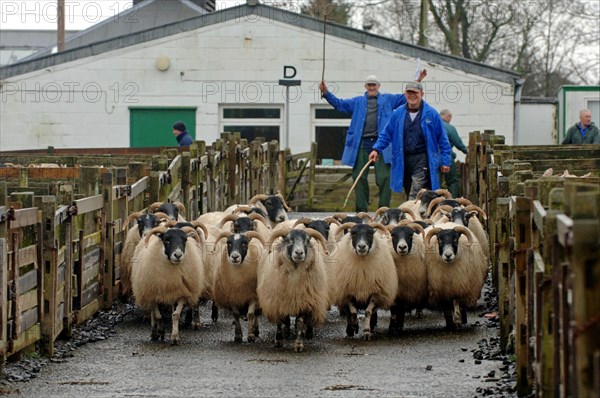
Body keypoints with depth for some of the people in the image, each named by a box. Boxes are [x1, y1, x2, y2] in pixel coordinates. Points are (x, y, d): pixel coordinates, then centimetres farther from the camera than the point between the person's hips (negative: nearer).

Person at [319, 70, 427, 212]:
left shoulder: (388, 100, 14)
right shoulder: (357, 102, 18)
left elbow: (406, 98, 11)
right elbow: (339, 104, 16)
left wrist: (417, 82, 0)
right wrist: (326, 93, 2)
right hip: (361, 144, 2)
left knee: (383, 178, -8)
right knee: (359, 177, 3)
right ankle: (361, 209, 10)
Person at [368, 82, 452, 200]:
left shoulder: (431, 114, -2)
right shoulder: (398, 114, 7)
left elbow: (442, 139, 2)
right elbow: (387, 134, 13)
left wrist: (446, 161, 0)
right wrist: (376, 149, -1)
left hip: (422, 159, -4)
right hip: (403, 160, 4)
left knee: (415, 194, -17)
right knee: (409, 193, 11)